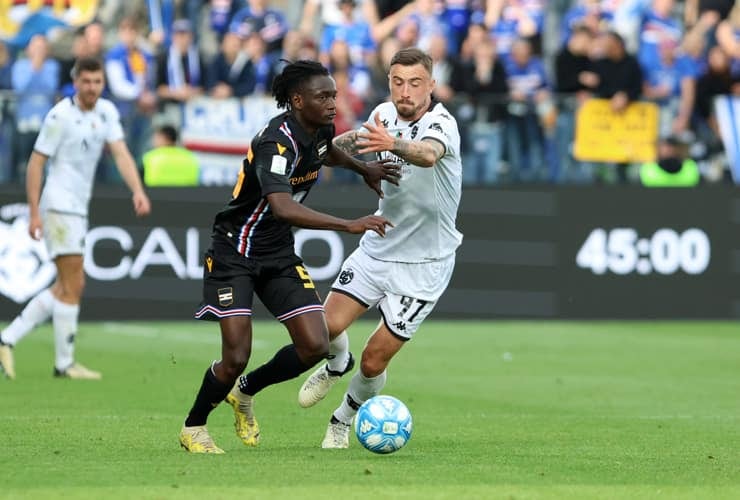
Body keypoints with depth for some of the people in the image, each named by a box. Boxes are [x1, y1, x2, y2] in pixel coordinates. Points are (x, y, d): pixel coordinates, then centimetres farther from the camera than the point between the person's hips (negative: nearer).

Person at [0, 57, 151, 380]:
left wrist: (138, 190, -18)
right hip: (60, 206, -8)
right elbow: (36, 162, -11)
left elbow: (121, 154, -1)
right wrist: (34, 213, -16)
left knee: (65, 288, 11)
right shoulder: (61, 115, -13)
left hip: (79, 208, 8)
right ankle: (65, 363, -1)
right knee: (73, 286, -8)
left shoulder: (106, 112, 7)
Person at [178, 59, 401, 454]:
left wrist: (363, 169, 30)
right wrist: (349, 225, -47)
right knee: (236, 357, -13)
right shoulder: (277, 142, -28)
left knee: (315, 347, -5)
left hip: (279, 255, 8)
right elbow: (282, 207, -45)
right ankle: (193, 428, 14)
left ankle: (246, 392, 21)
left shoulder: (319, 129, -1)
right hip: (234, 255, -8)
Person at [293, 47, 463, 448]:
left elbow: (428, 155, -46)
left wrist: (393, 144, -67)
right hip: (378, 247, 5)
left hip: (423, 263, -5)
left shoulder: (441, 123, -22)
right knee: (328, 325, -12)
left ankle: (343, 420, 25)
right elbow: (354, 141, 21)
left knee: (374, 361, -6)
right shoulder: (384, 114, -2)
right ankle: (336, 367, 25)